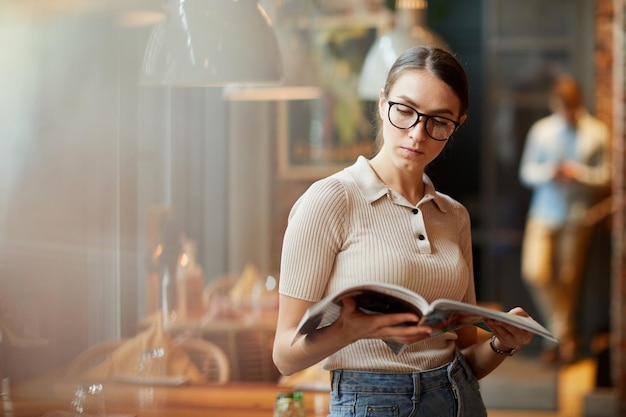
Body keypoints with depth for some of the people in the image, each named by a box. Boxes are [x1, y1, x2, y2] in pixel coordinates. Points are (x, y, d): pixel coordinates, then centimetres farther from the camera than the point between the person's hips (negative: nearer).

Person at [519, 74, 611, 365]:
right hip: (543, 212, 1)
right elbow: (526, 172, 6)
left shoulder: (597, 133, 0)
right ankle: (566, 335, 1)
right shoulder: (541, 130, 3)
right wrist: (548, 172, -15)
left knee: (568, 279, 4)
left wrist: (579, 174, -17)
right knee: (534, 273, -13)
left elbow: (605, 178, 2)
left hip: (576, 215, -1)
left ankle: (564, 341, 22)